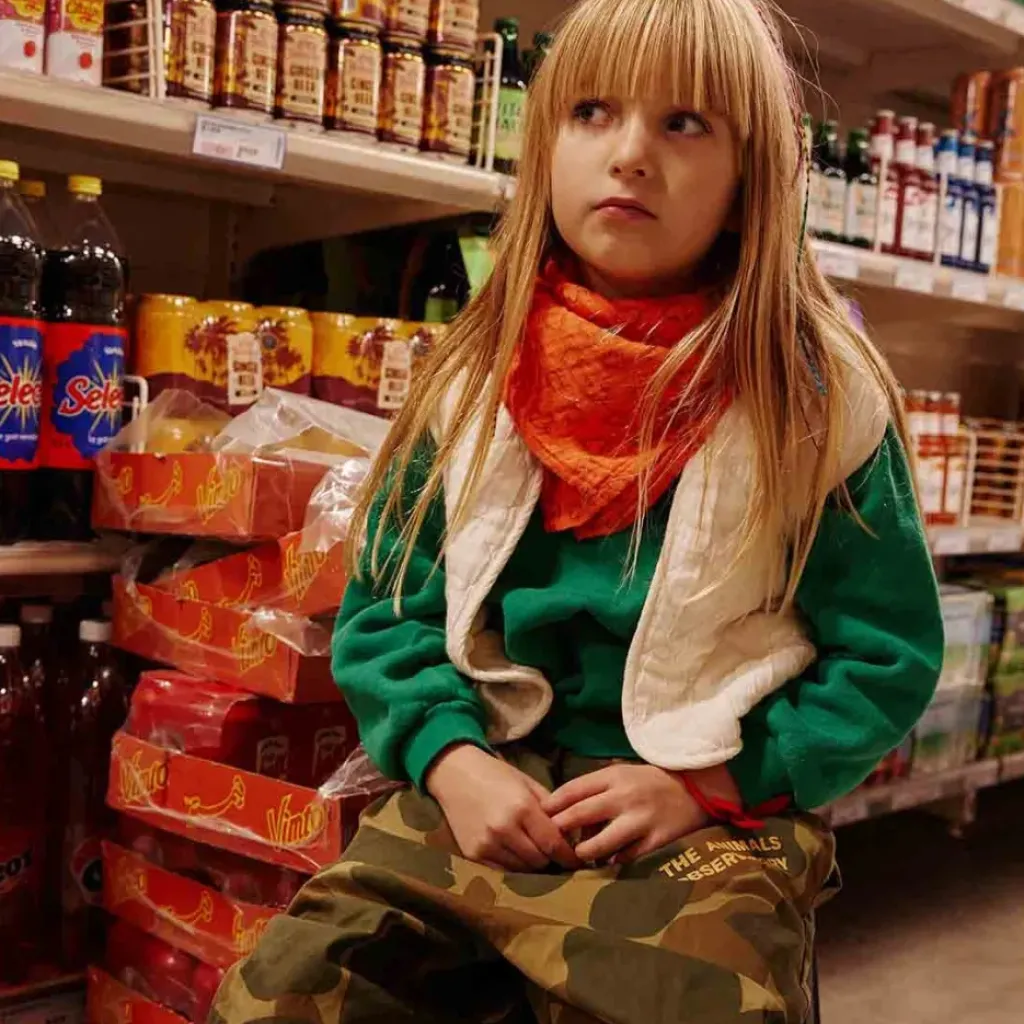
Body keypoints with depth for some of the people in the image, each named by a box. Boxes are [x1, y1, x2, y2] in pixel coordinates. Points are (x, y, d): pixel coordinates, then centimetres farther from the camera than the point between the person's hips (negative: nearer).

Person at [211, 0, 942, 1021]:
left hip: (715, 815, -2)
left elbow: (887, 654, -1)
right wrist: (450, 756, -10)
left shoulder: (818, 399, -4)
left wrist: (710, 784, -12)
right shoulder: (472, 384, 4)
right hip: (482, 790, 3)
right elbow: (385, 609, 8)